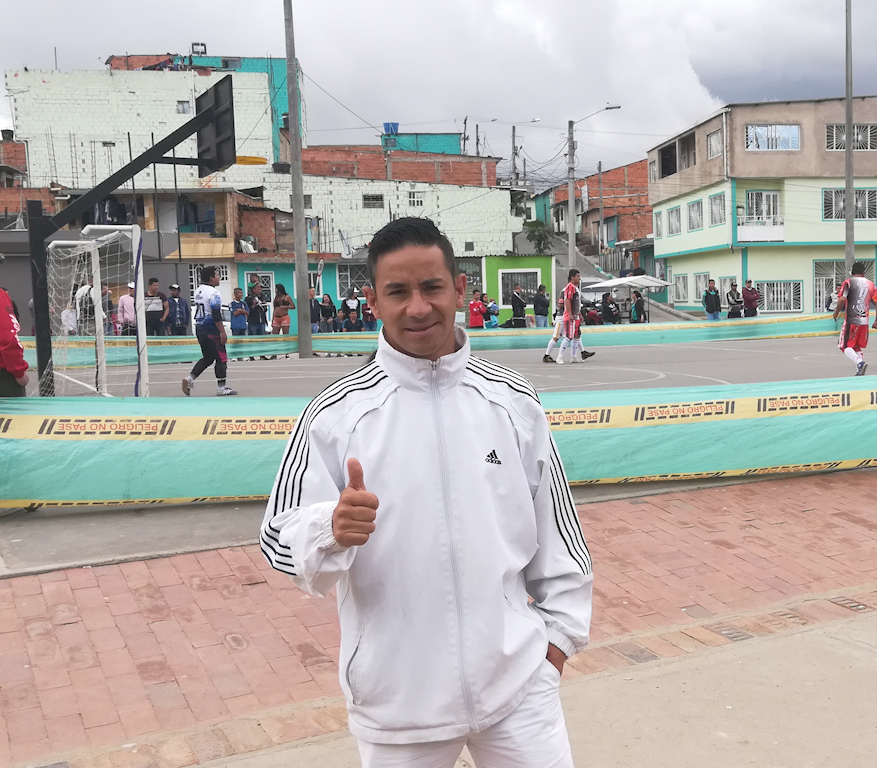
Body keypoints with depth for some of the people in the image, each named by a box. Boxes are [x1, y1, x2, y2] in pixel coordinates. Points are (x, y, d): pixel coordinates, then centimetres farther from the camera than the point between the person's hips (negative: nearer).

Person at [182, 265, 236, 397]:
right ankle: (221, 388, 3)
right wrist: (222, 332, -18)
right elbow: (216, 315, -21)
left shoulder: (198, 291, 12)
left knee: (207, 358, 16)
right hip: (211, 330, -9)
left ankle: (190, 379, 3)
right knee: (221, 358, 0)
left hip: (199, 328, 9)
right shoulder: (213, 293, -15)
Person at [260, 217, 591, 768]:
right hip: (396, 695, -1)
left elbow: (556, 525, 8)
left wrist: (559, 630, 9)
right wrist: (333, 530, -27)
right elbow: (281, 539, -7)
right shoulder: (335, 415, -8)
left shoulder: (514, 401, -1)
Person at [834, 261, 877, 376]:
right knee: (857, 347, 17)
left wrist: (836, 311, -1)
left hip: (851, 320, -5)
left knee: (844, 346, 1)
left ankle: (860, 363, -21)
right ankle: (860, 371, 9)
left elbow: (842, 299, -17)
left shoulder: (848, 282, -3)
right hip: (864, 321, 5)